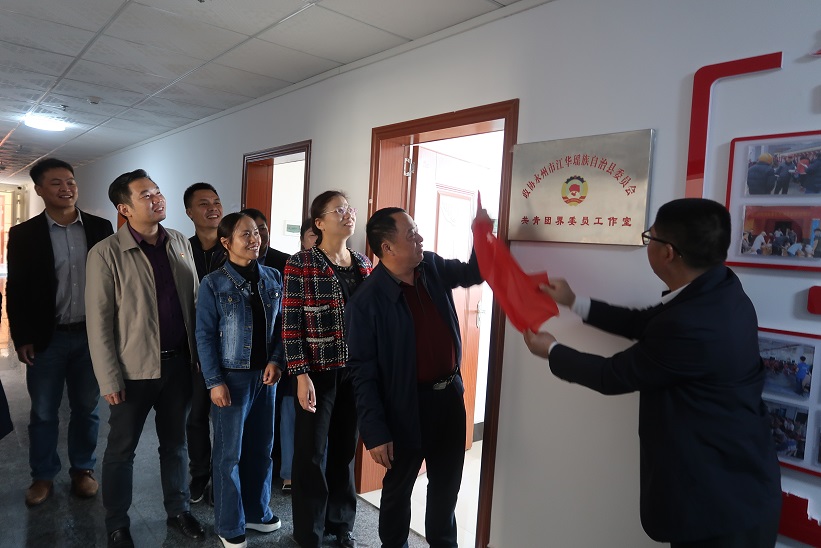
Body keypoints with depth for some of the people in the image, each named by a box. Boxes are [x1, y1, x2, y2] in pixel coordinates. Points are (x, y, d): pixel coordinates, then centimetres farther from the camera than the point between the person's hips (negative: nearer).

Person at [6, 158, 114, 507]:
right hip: (45, 338, -1)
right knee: (43, 412, 12)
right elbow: (15, 291, 0)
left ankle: (83, 469, 30)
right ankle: (43, 476, 29)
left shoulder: (100, 228, 1)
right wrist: (21, 338, -5)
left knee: (86, 408, 13)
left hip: (92, 335, 1)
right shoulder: (24, 234, -1)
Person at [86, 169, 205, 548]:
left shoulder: (180, 243, 3)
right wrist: (109, 380, -10)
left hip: (179, 362, 4)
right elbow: (98, 322, -10)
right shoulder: (106, 254, -11)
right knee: (121, 450, 13)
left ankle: (178, 510, 37)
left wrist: (197, 354, 6)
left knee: (175, 443, 18)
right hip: (134, 369, -4)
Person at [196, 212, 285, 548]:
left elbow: (280, 324, 7)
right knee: (230, 453, 7)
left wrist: (276, 361, -5)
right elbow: (205, 336, -8)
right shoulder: (213, 284, -7)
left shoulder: (273, 278, 4)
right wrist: (214, 382, -12)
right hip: (233, 376, -4)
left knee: (262, 447, 15)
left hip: (265, 375, 4)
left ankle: (256, 512, 34)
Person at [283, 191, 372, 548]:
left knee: (345, 449, 16)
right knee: (311, 453, 8)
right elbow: (290, 323, -10)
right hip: (318, 371, -4)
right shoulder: (300, 264, -9)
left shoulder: (363, 264, 7)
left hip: (356, 371, 5)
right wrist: (301, 375, -14)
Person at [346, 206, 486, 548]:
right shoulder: (367, 301, -20)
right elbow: (363, 372, -17)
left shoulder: (433, 268, -2)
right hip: (407, 407, -6)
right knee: (399, 486, 17)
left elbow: (472, 274, 16)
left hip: (450, 395, 6)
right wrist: (375, 432, -17)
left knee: (447, 482, 23)